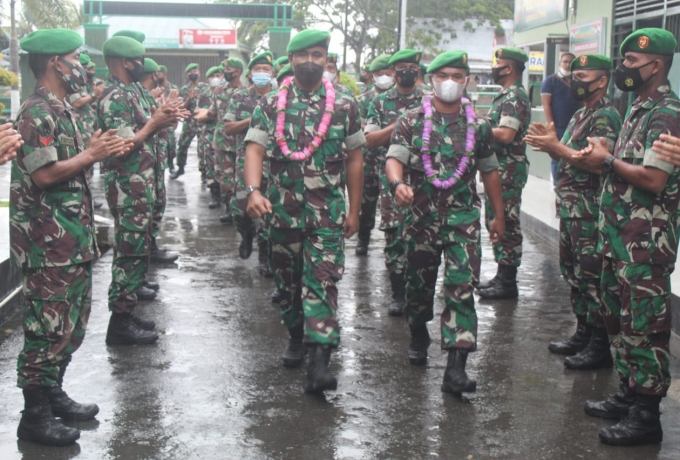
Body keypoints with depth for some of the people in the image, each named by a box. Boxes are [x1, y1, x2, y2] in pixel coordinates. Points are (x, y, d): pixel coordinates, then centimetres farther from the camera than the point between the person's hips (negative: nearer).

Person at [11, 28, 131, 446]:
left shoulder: (63, 109, 15)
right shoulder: (38, 112, -15)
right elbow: (45, 174, -23)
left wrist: (99, 150, 4)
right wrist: (92, 154, -15)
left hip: (74, 237, 10)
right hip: (48, 243, -10)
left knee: (73, 322, 16)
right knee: (49, 328, -4)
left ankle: (53, 394, 29)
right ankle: (35, 416, 5)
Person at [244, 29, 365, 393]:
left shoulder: (344, 105, 1)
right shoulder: (271, 105, 2)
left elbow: (353, 159, 5)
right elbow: (254, 149, -8)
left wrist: (354, 210, 4)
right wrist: (253, 191, -26)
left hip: (328, 212, -2)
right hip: (283, 209, 2)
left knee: (322, 282, -9)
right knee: (287, 278, 14)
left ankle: (319, 361, -14)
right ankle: (296, 337, 35)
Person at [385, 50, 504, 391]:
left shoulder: (478, 126, 6)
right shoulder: (411, 121, 1)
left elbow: (489, 171, 15)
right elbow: (394, 159, -11)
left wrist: (498, 215, 17)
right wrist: (397, 183, -34)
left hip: (464, 218, 0)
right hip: (422, 217, 0)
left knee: (462, 289, -10)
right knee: (419, 284, 14)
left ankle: (456, 366, -13)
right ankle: (418, 338, 41)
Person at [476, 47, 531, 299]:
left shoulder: (515, 97, -15)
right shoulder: (505, 96, 18)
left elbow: (506, 135, -26)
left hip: (508, 171, -11)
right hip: (498, 168, 11)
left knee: (507, 224, -6)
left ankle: (508, 282, 0)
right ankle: (502, 276, 23)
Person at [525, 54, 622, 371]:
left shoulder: (605, 117, -13)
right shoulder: (581, 115, 17)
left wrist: (555, 146, -20)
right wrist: (550, 142, 2)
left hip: (590, 213, -10)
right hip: (570, 210, 10)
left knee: (592, 278, -6)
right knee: (574, 274, 16)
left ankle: (600, 347, 1)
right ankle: (583, 335, 26)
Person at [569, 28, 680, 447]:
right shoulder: (640, 110, 15)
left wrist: (608, 161, -13)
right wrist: (600, 158, 2)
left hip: (646, 243, -10)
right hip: (619, 236, 10)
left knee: (644, 327, -4)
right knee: (619, 319, 17)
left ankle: (646, 415, 4)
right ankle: (629, 394, 29)